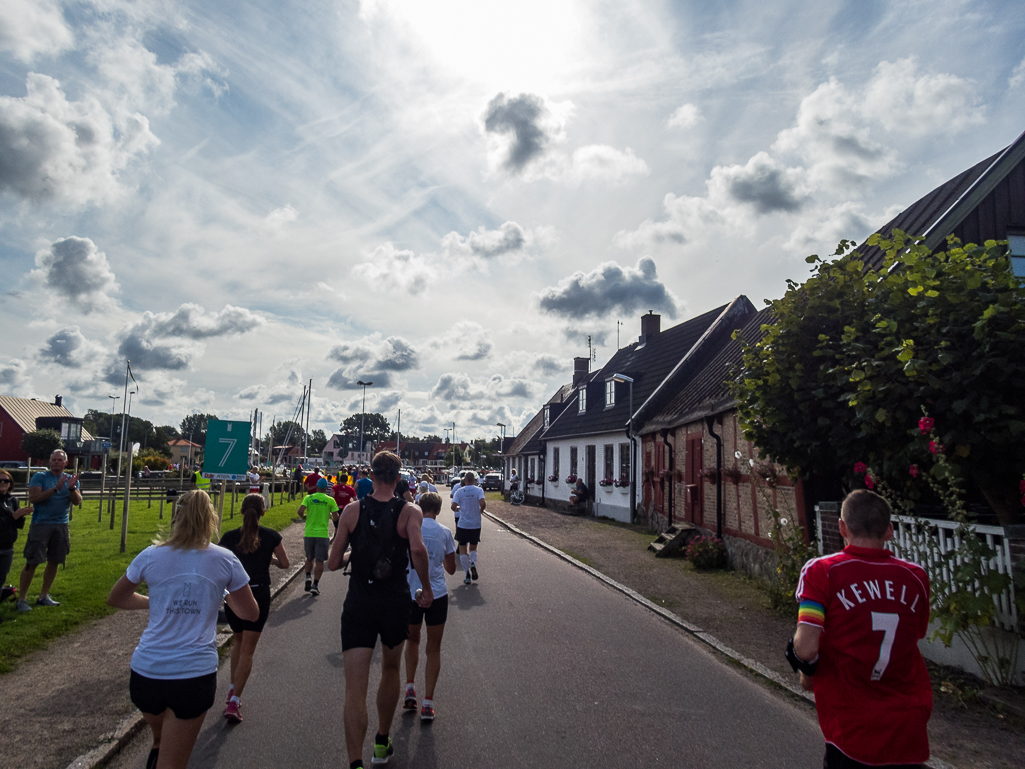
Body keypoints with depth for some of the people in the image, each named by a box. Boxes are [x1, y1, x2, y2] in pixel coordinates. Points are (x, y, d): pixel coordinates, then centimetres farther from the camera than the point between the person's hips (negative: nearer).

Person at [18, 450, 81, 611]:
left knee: (54, 562, 8)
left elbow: (77, 501, -1)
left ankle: (43, 596, 20)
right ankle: (22, 598, 4)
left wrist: (72, 488, -19)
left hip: (62, 525, 4)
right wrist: (55, 489, -24)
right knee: (32, 562, -5)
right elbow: (33, 498, -14)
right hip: (41, 524, -4)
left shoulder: (71, 479, 9)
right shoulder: (40, 477, -1)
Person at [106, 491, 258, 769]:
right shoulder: (225, 559, -4)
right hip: (195, 674, -2)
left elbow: (115, 599, 17)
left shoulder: (151, 556, 0)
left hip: (147, 671, 2)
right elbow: (251, 613, 4)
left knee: (160, 742, 31)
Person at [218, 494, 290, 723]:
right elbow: (284, 563, 3)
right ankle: (234, 701, -1)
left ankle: (233, 689, 26)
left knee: (238, 640, 25)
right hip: (258, 594, -2)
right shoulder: (271, 536, -5)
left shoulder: (229, 537, -2)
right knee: (247, 650, 4)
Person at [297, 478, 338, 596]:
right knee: (319, 561, 3)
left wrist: (304, 517, 7)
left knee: (309, 558, 20)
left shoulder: (308, 497, -1)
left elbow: (300, 510, -14)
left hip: (309, 533, 2)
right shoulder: (330, 500, -3)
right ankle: (315, 585, 0)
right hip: (322, 534, -2)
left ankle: (308, 577, 3)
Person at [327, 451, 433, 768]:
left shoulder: (352, 510, -4)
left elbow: (333, 563, -2)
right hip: (395, 604, 1)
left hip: (358, 604, 0)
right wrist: (427, 588, -14)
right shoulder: (410, 511, -8)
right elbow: (417, 549, -27)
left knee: (355, 688, 1)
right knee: (390, 672, 23)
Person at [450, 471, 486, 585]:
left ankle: (467, 575, 5)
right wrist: (481, 509, 0)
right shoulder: (479, 490, -5)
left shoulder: (459, 491, -4)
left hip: (462, 524, -1)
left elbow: (453, 506, -11)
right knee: (473, 548, 19)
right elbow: (482, 503, -21)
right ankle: (473, 563, -11)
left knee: (462, 549, 10)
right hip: (476, 524, 1)